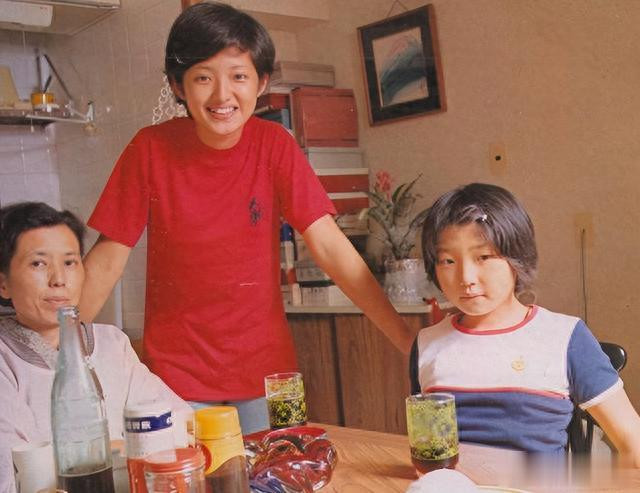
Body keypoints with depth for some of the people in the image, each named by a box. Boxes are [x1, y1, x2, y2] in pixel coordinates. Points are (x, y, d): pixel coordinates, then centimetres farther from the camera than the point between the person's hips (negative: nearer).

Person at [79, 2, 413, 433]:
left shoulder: (274, 146, -9)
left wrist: (407, 340, -19)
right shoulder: (150, 149, -10)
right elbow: (108, 260, -6)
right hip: (176, 370, -1)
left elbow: (330, 247, -12)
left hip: (265, 367, 1)